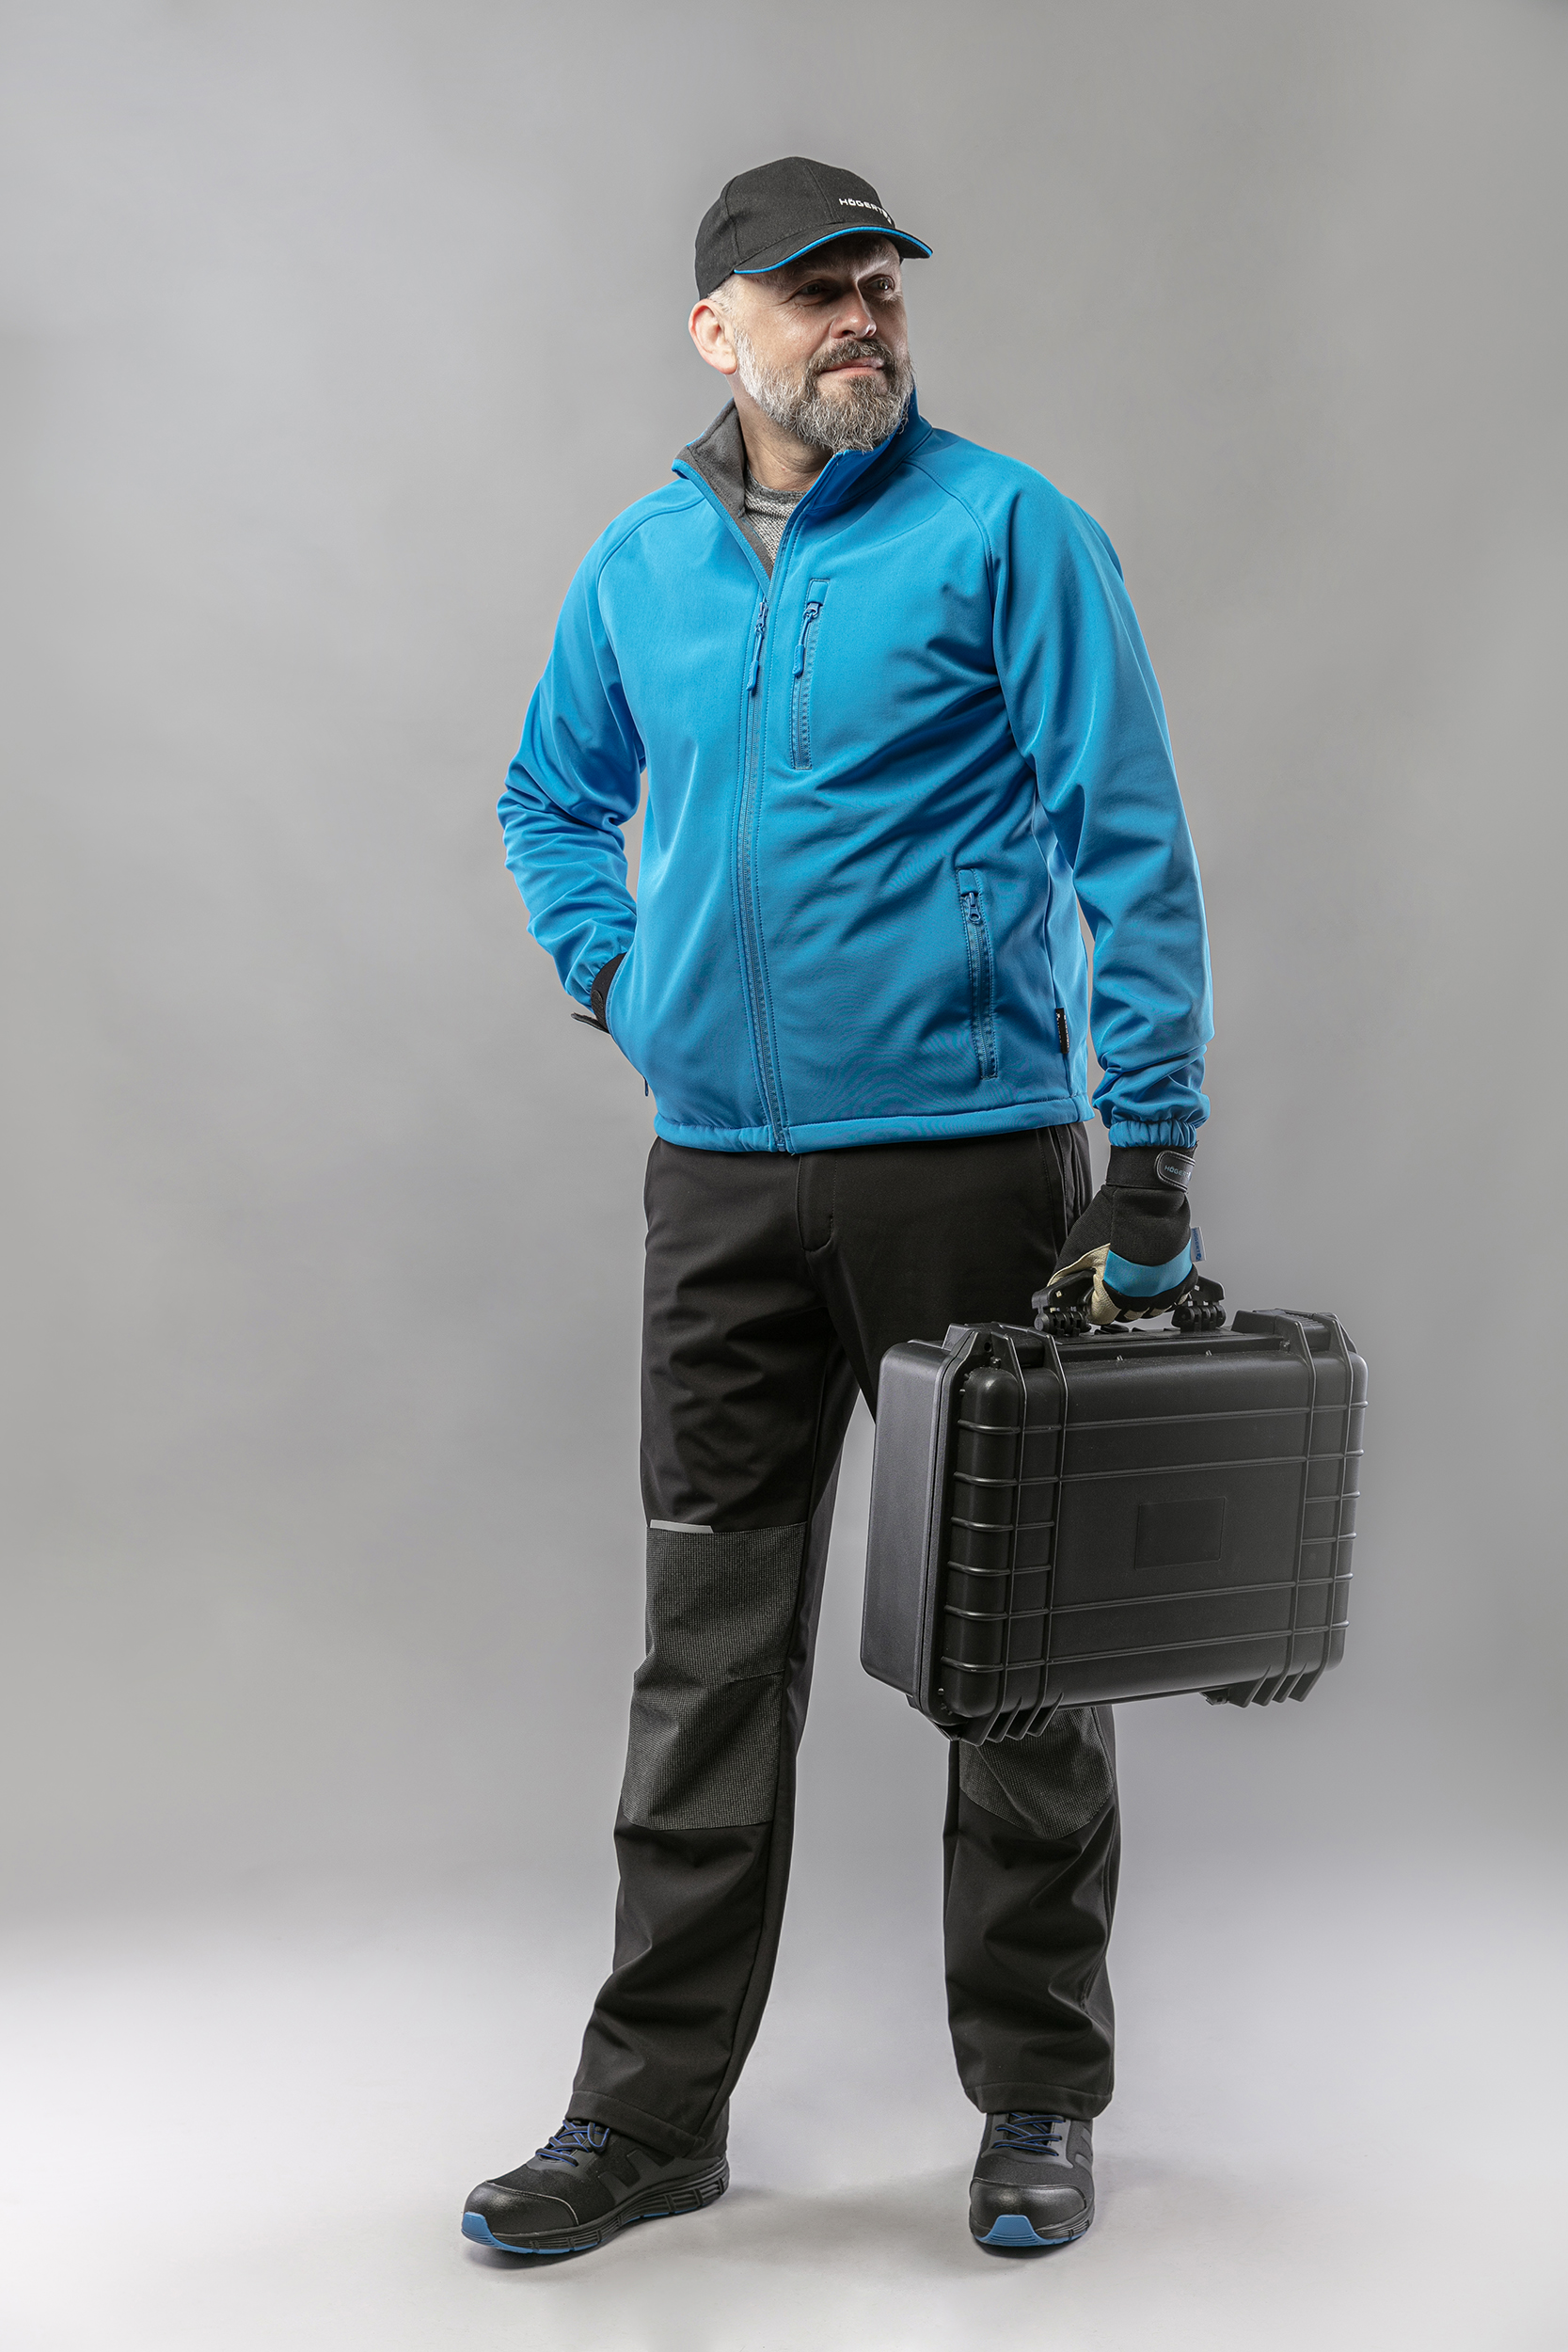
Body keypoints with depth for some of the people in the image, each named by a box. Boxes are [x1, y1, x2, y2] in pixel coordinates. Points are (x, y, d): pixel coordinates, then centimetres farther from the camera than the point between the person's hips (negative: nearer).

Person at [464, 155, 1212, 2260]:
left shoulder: (1005, 529, -3)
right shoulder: (638, 565, 11)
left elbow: (1133, 843, -6)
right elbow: (553, 794, 28)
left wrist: (1154, 1149, -12)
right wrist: (612, 969, 11)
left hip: (967, 1152, -4)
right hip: (721, 1172, 4)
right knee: (714, 1643, 9)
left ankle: (1039, 2098, 23)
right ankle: (656, 2106, 21)